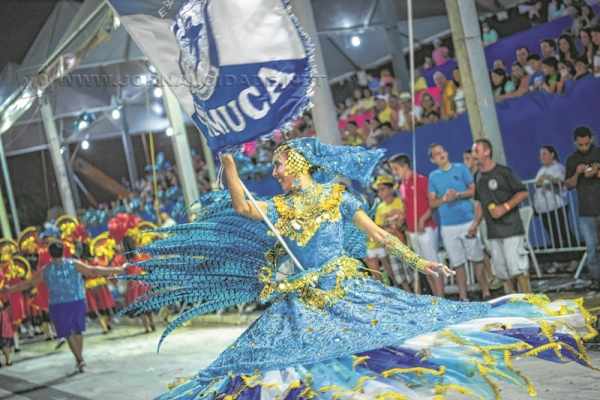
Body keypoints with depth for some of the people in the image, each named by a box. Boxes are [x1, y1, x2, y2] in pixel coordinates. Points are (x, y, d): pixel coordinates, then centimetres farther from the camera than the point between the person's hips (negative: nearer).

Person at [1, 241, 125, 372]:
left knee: (68, 333, 9)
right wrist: (114, 270, -5)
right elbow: (93, 271, -10)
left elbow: (28, 284, 6)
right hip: (77, 302, 1)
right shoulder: (74, 264, -5)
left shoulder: (45, 271, -1)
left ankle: (79, 359, -3)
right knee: (78, 330, 17)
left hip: (58, 305, -1)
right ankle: (79, 358, 20)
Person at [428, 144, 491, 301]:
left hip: (468, 221, -2)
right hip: (448, 226, 2)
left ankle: (486, 293, 9)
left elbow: (474, 190, 0)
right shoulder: (433, 176, 9)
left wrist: (457, 195, -15)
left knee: (477, 259, 2)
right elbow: (432, 203, 7)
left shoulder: (461, 168, 3)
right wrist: (444, 199, -12)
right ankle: (463, 297, 9)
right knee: (457, 263, 4)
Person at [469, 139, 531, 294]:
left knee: (517, 267, -9)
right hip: (493, 232, 7)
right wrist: (476, 223, 9)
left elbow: (523, 193, -8)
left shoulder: (503, 172, -8)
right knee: (501, 270, 8)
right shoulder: (478, 177, 11)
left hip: (511, 228, -6)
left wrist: (505, 207, -17)